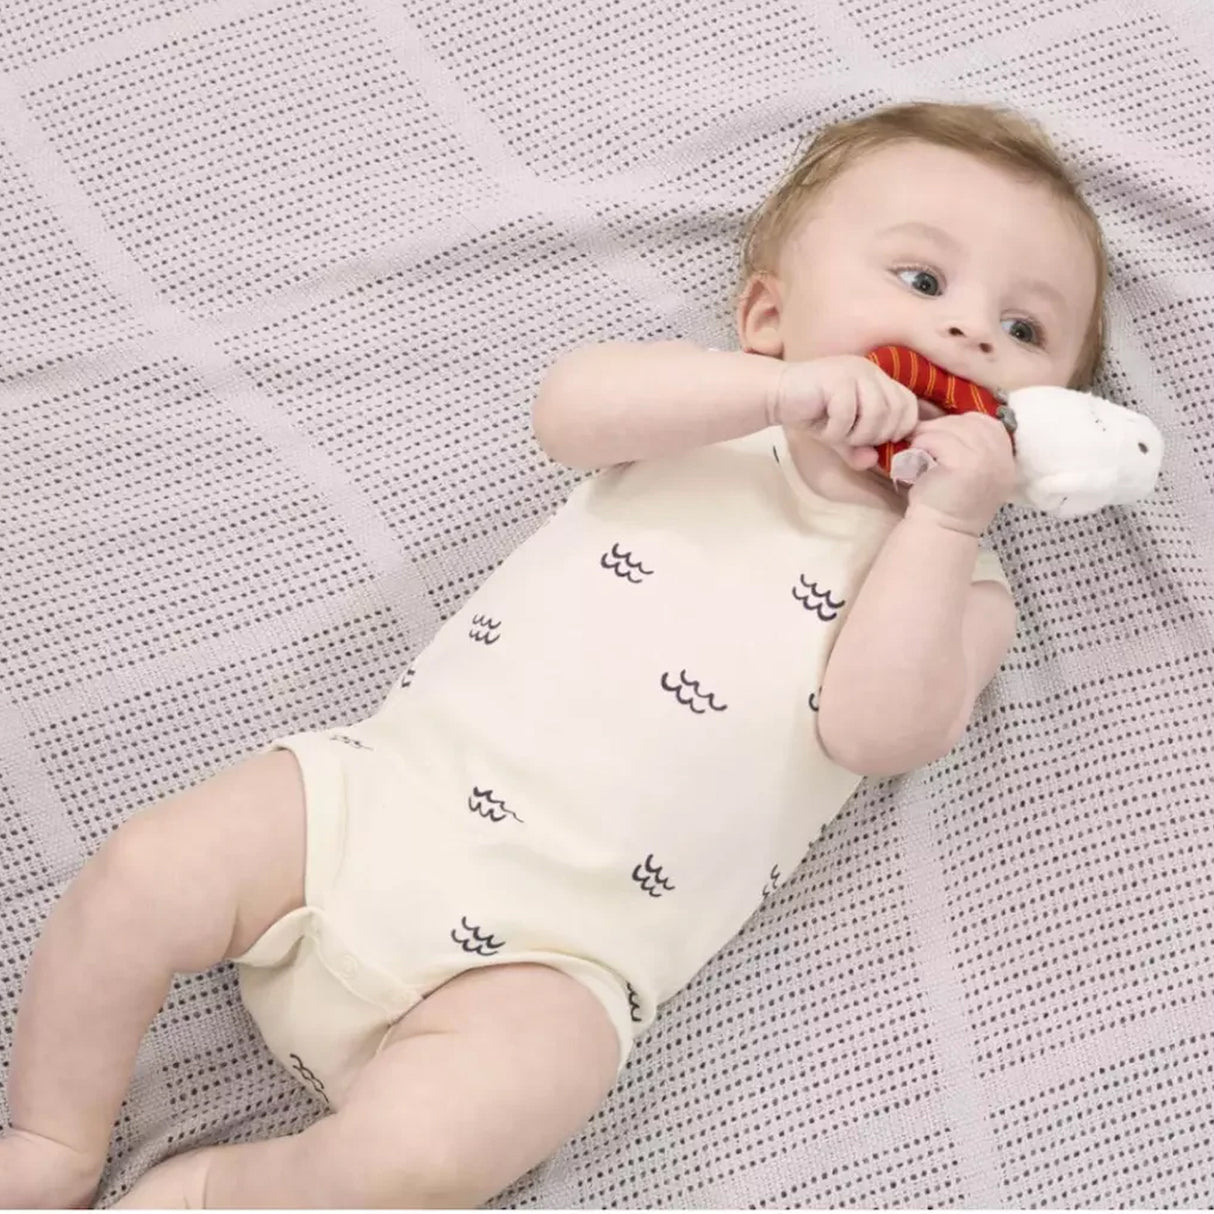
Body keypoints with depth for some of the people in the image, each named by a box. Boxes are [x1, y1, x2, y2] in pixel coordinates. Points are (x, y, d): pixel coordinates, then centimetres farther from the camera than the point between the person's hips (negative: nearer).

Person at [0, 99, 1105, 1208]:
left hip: (544, 955, -3)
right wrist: (784, 386, -18)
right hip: (380, 787, 3)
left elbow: (877, 729, -11)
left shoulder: (961, 588, 8)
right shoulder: (706, 408, 12)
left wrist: (943, 518, -16)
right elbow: (569, 408, -9)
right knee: (138, 880, -11)